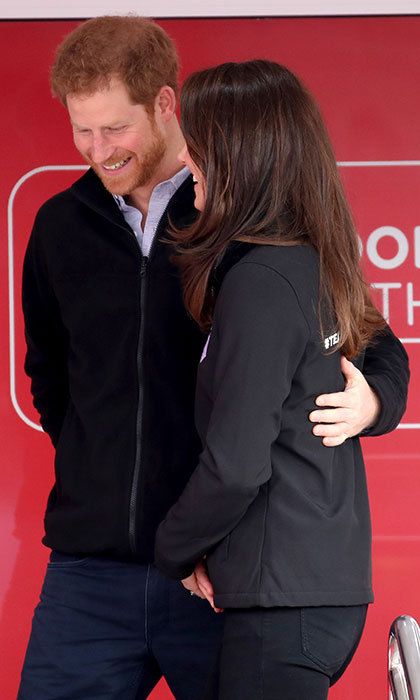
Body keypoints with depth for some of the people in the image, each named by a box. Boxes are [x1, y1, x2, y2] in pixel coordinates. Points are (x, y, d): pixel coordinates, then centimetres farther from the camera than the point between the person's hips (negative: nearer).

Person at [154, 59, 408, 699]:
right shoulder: (319, 266, 11)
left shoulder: (261, 280, -16)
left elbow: (235, 466, -19)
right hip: (333, 587, 9)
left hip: (283, 598, -9)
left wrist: (175, 551, -3)